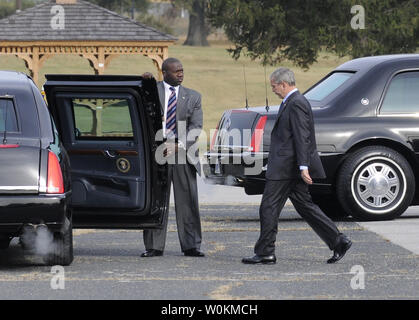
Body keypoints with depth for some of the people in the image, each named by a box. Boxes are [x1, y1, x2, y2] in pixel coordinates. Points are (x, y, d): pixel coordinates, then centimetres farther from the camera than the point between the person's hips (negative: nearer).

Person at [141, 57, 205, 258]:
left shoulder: (193, 97, 12)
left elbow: (196, 127, 3)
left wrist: (179, 146, -12)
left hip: (183, 154, 1)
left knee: (187, 202, 0)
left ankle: (191, 246, 5)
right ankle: (154, 246, 6)